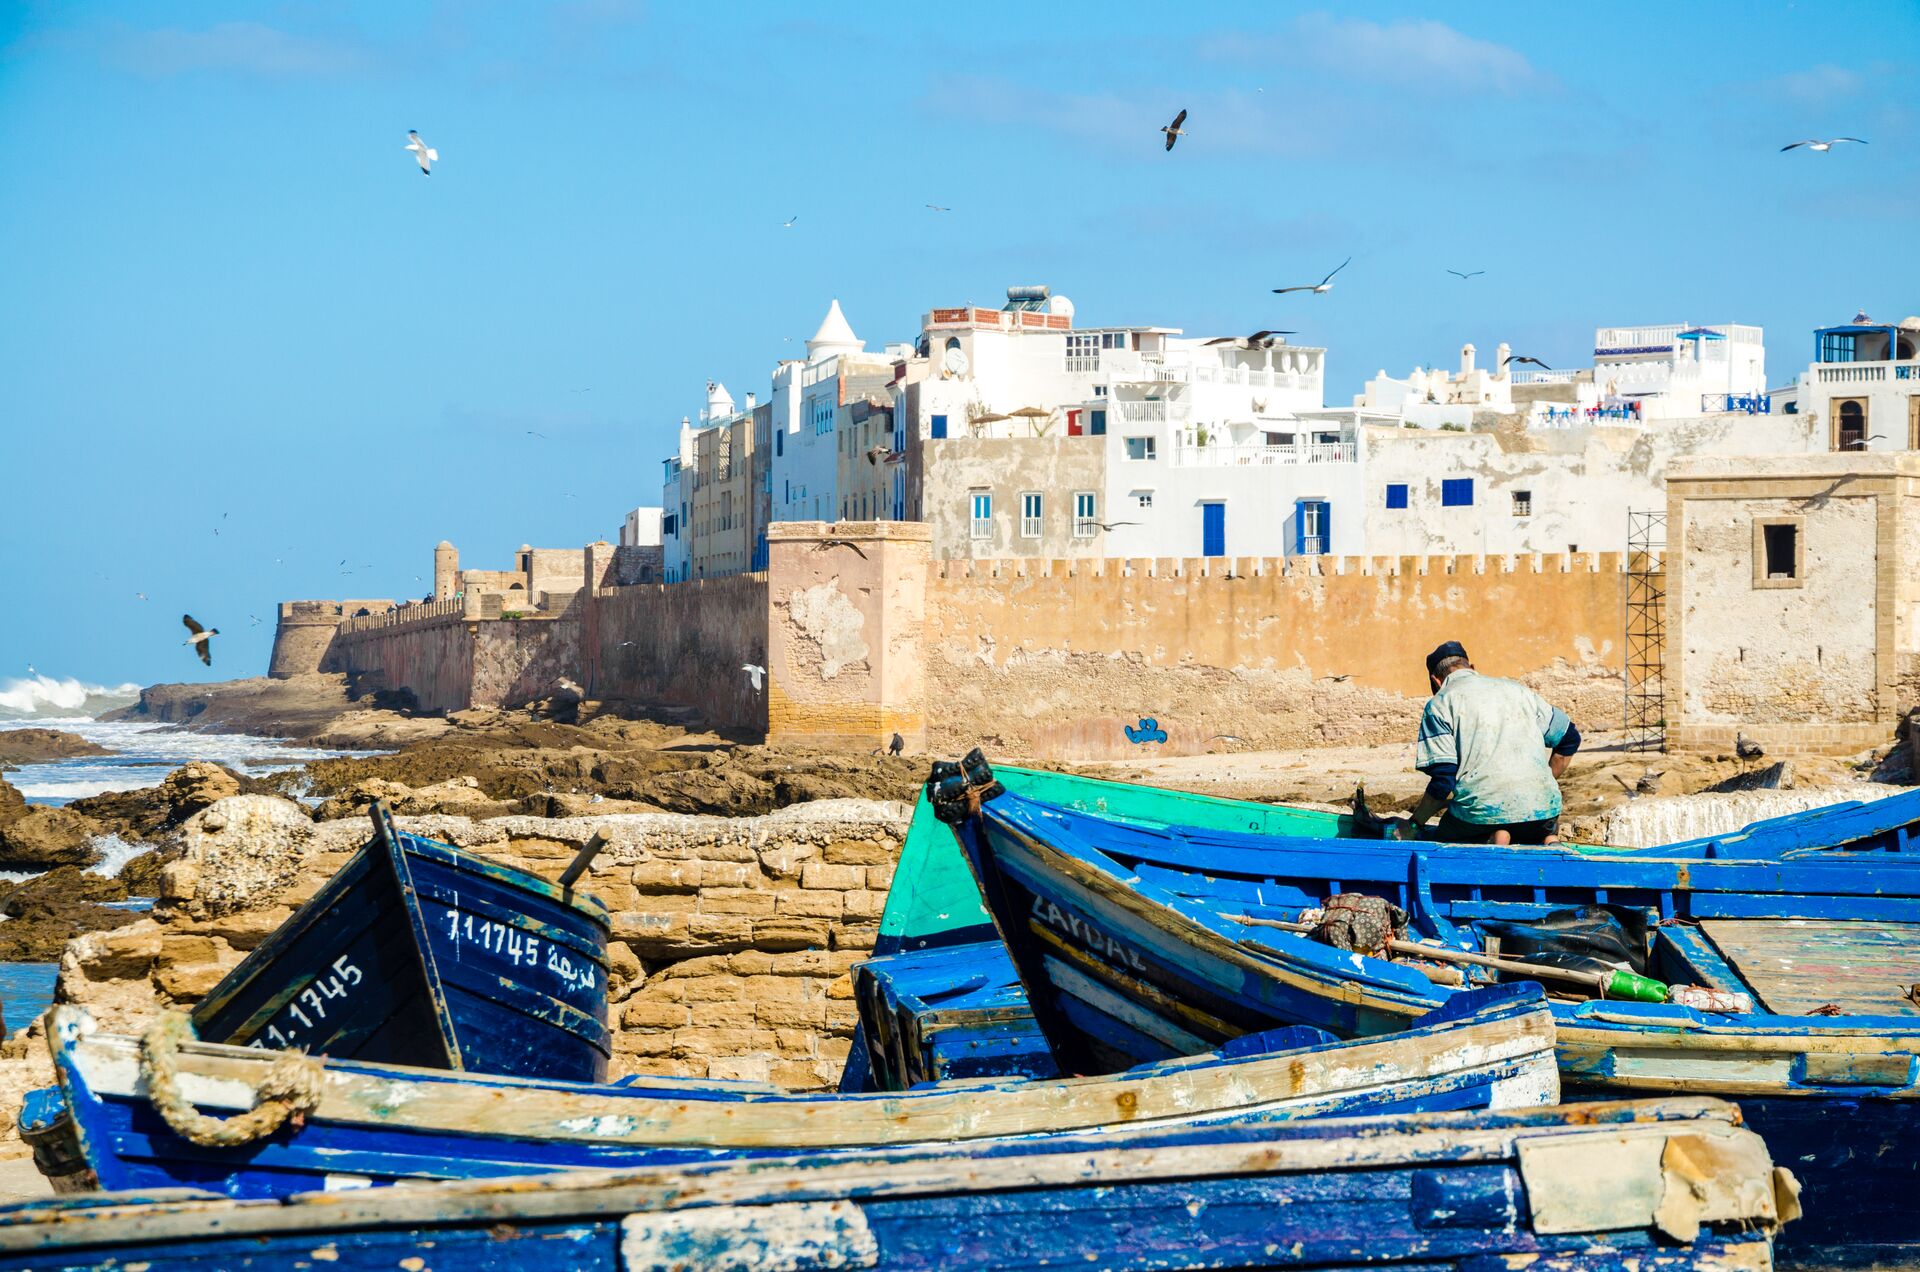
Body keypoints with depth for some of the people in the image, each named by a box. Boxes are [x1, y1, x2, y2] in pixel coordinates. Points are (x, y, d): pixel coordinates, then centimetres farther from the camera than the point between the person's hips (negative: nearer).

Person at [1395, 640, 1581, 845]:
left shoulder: (1439, 704, 6)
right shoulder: (1516, 689, 22)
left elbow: (1443, 780, -4)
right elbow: (1570, 738, 27)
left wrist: (1413, 824, 8)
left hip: (1485, 808, -3)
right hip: (1541, 809, 3)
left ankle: (1492, 841, -7)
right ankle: (1550, 843, -4)